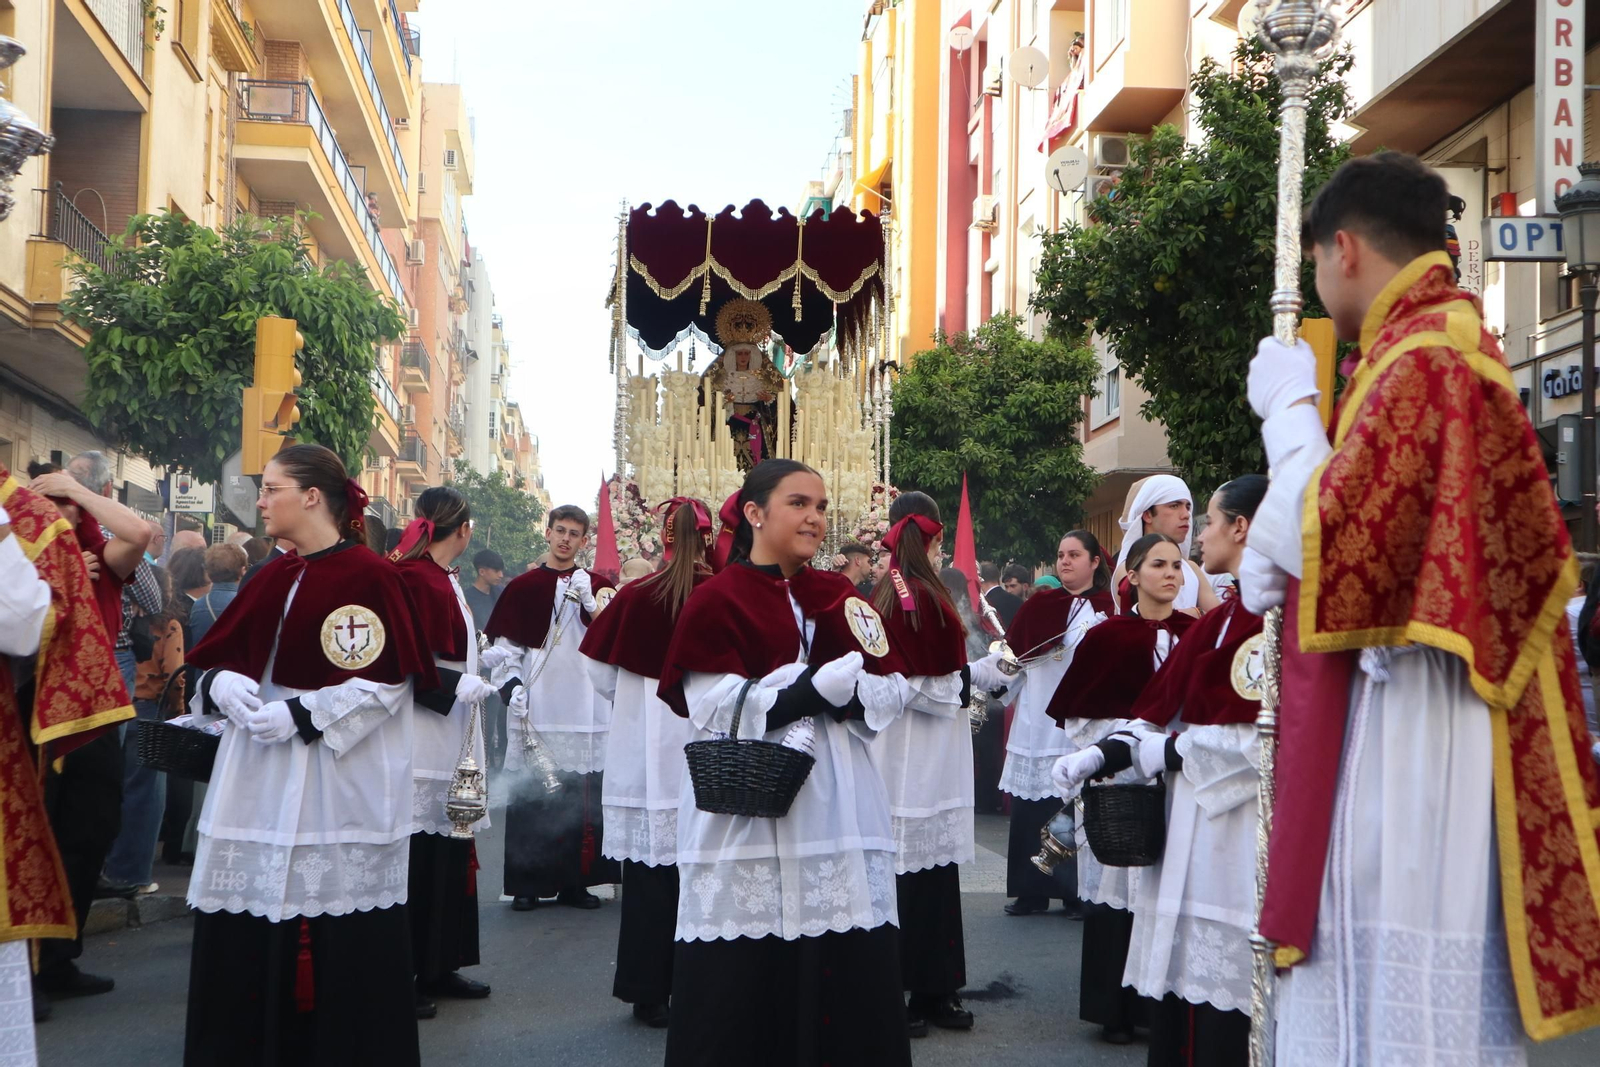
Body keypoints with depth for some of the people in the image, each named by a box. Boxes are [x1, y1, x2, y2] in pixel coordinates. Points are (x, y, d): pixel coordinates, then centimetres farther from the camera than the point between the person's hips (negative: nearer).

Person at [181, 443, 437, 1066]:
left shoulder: (370, 576, -10)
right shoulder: (274, 578, 13)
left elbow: (387, 681, -14)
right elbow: (217, 657, 17)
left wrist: (298, 716, -19)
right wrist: (221, 683, -6)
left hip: (336, 785, -7)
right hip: (257, 785, 7)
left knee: (340, 940, -1)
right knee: (242, 938, 8)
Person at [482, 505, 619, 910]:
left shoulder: (598, 586, 12)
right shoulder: (523, 587, 8)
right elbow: (503, 647, 5)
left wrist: (589, 602, -12)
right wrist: (511, 686, -9)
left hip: (584, 709, 1)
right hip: (535, 709, -1)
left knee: (581, 798, 2)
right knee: (529, 797, -2)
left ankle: (574, 882, 11)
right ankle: (526, 884, 5)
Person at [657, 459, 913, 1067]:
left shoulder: (838, 598, 14)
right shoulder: (717, 601, -1)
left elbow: (887, 699, 7)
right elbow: (721, 715, -11)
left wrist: (848, 692, -14)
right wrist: (822, 683, -15)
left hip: (840, 817, 5)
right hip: (749, 822, -4)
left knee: (851, 988, 2)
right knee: (745, 986, -1)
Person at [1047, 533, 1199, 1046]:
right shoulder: (1107, 636, -1)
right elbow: (1073, 711, 3)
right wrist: (1118, 742, -6)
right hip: (1118, 781, -2)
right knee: (1116, 886, 1)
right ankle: (1114, 1008, 11)